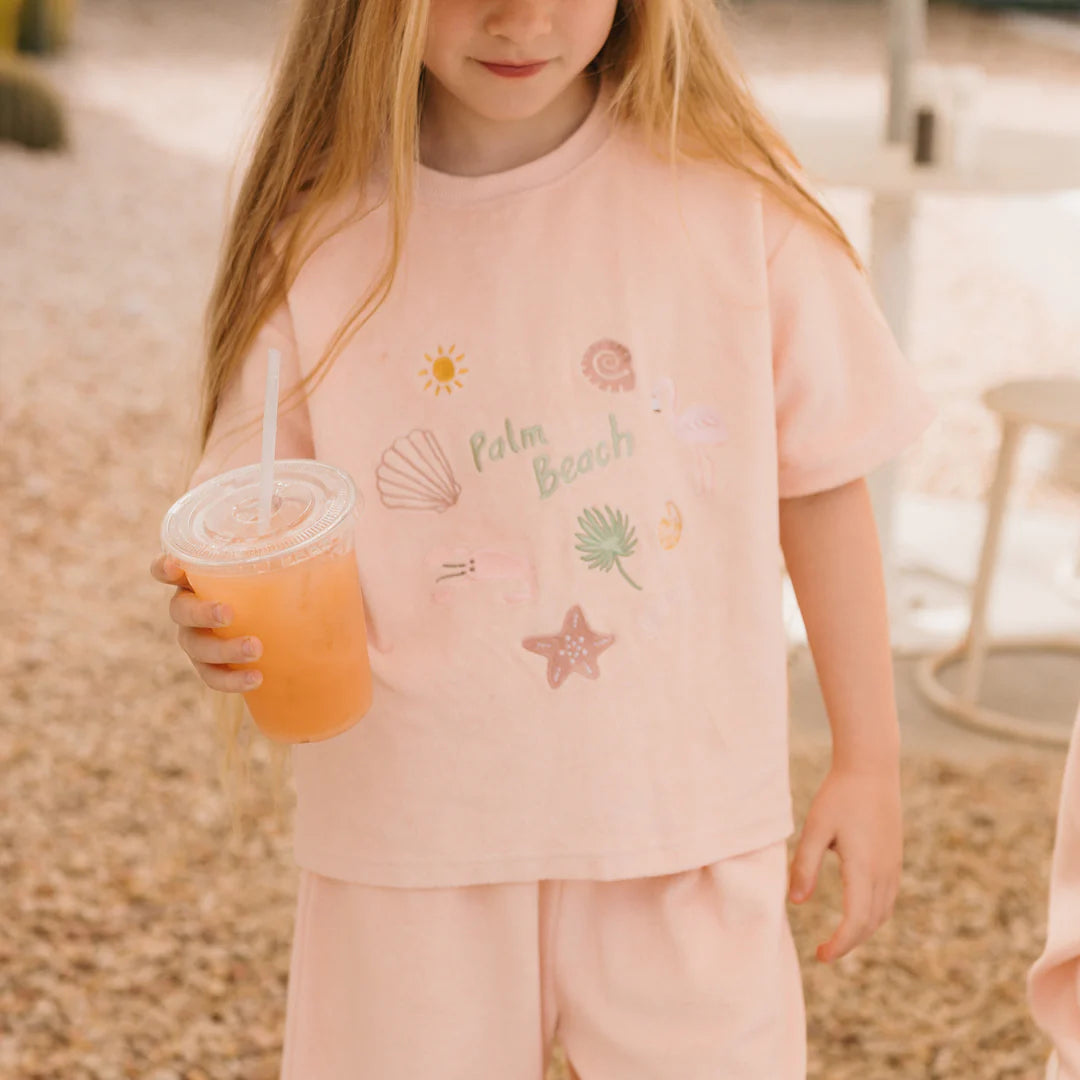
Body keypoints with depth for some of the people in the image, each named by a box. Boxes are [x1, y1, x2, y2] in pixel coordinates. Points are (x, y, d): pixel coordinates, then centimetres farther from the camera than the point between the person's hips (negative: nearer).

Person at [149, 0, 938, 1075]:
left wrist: (869, 759, 5)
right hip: (412, 851, 1)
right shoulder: (319, 236, -7)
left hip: (687, 829, 0)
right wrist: (219, 618, -22)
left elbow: (820, 482, 2)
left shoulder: (732, 194, -7)